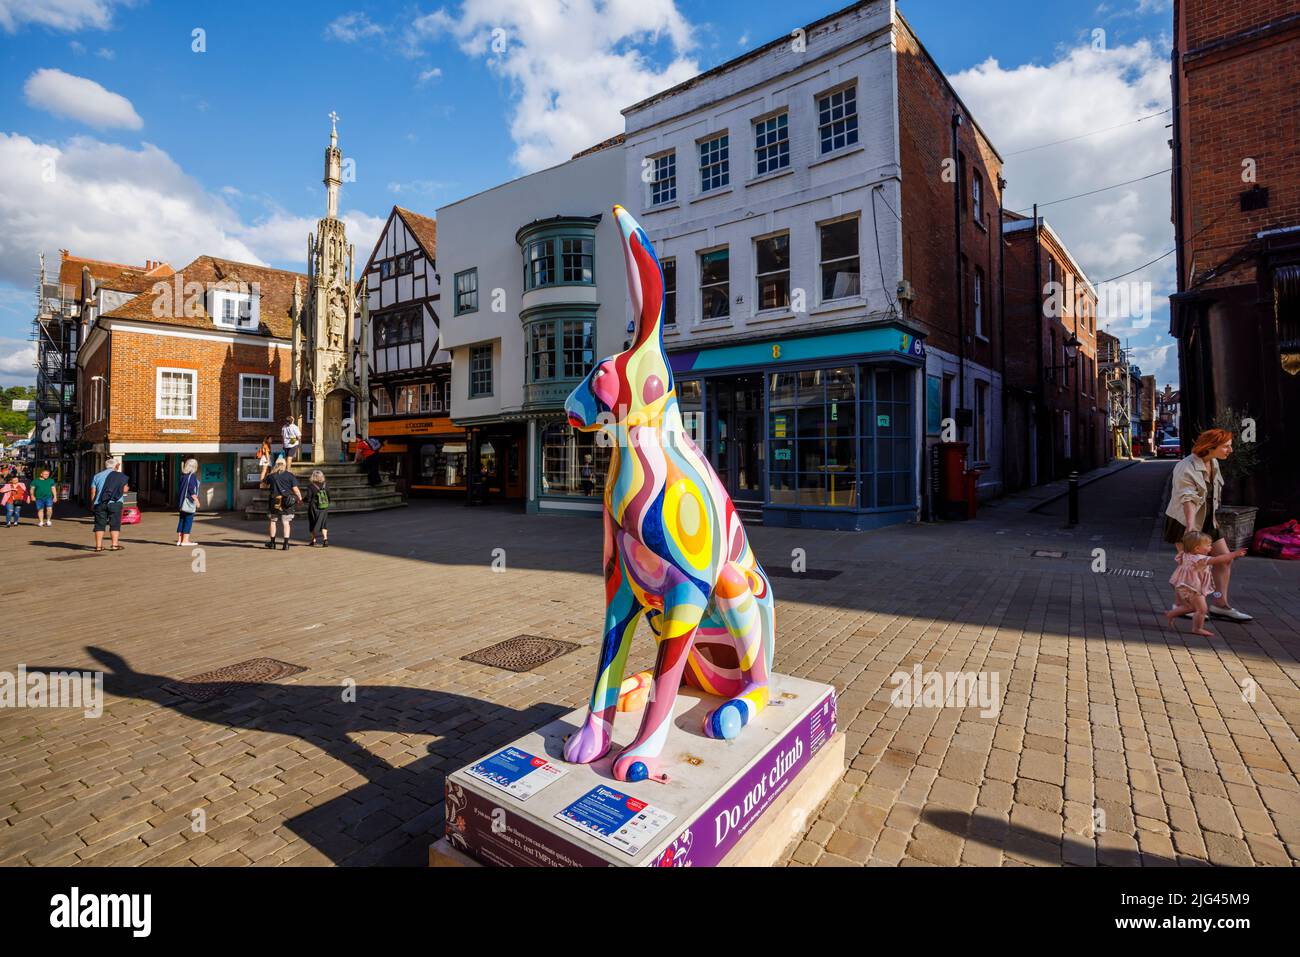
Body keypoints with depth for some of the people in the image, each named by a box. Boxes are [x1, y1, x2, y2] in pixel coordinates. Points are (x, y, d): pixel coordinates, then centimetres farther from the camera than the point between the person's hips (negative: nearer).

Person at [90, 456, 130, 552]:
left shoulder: (97, 476, 11)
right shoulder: (120, 476, 2)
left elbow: (93, 491, 8)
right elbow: (124, 489, -1)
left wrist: (92, 504, 13)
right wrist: (127, 488, 22)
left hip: (99, 503, 3)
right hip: (115, 503, -3)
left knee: (100, 524, 6)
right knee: (115, 524, 1)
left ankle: (98, 546, 6)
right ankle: (114, 545, -2)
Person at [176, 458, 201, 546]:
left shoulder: (183, 475, 10)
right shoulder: (192, 476, -14)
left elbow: (182, 489, 15)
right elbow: (192, 490, -18)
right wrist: (196, 501, -12)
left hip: (182, 502, 8)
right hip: (189, 501, -8)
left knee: (181, 520, 12)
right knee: (188, 520, -3)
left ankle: (179, 539, 16)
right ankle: (185, 540, -2)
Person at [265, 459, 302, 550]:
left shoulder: (271, 476, 3)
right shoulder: (290, 475, -3)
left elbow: (267, 485, 22)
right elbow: (295, 489, -7)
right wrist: (300, 498, 7)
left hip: (274, 501, 1)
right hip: (287, 502, -1)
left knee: (273, 521, 16)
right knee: (286, 523, 2)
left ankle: (272, 542, 24)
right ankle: (286, 544, -1)